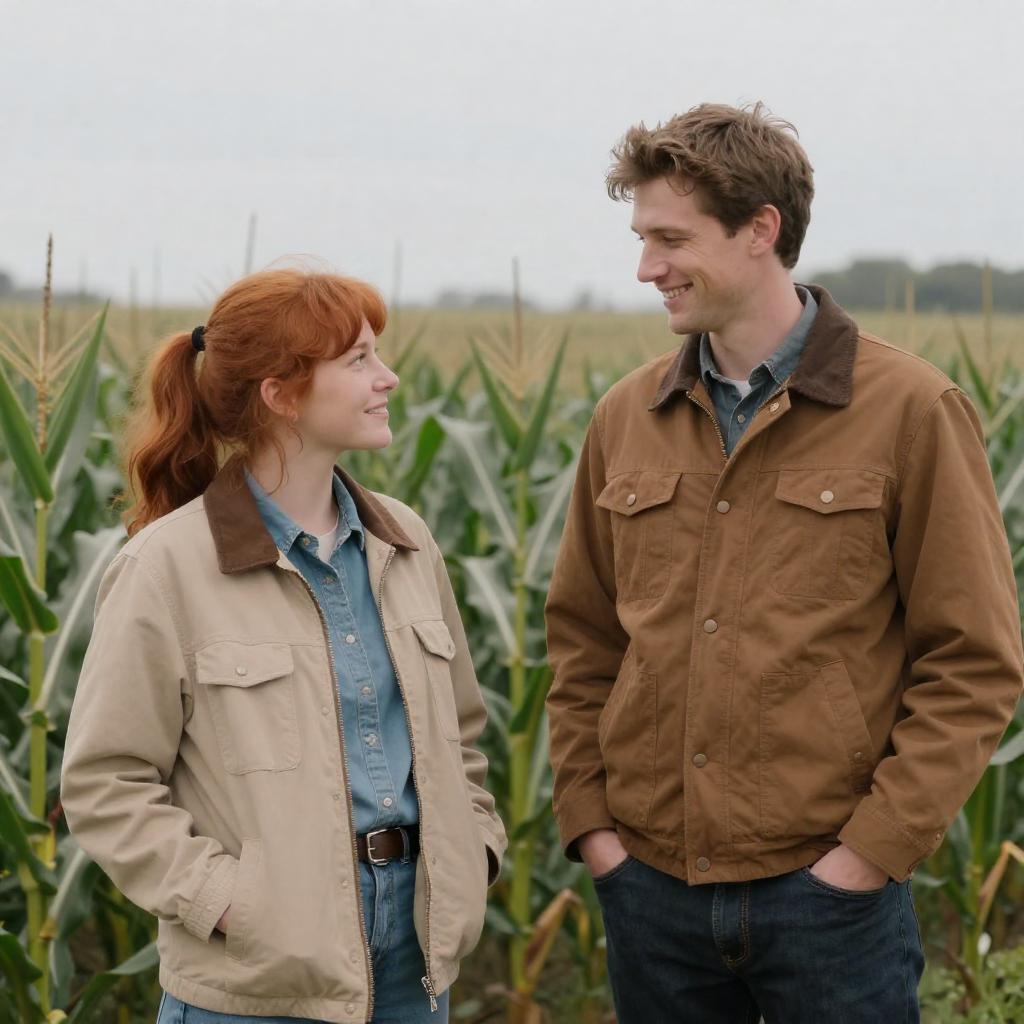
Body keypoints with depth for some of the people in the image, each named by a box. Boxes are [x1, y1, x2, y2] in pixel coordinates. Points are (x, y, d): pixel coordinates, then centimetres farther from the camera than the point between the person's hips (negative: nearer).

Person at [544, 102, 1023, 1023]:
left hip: (830, 890, -4)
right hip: (654, 886, 4)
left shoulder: (910, 412, -6)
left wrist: (872, 850, -11)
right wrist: (589, 820, 5)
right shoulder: (627, 419, 7)